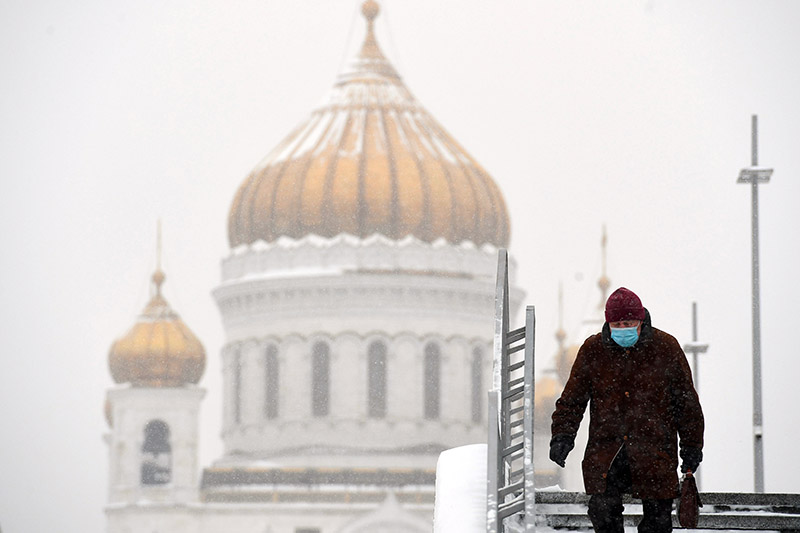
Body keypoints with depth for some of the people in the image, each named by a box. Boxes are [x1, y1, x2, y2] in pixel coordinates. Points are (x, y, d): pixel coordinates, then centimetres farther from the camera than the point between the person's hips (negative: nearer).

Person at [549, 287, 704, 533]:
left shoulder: (666, 348, 0)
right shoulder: (593, 350, 3)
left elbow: (686, 401, 7)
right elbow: (572, 398, 8)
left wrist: (692, 447, 8)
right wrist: (562, 435, -7)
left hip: (654, 453, -1)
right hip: (605, 454, 1)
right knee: (602, 512, -11)